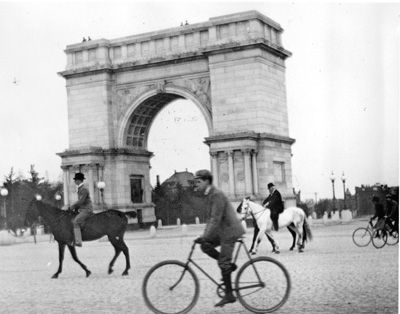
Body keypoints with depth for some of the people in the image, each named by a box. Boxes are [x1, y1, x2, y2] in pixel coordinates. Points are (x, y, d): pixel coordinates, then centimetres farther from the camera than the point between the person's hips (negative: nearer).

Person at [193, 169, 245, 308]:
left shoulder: (217, 195, -20)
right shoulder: (209, 195, 11)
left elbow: (216, 219, -26)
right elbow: (211, 218, 18)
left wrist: (205, 237, -30)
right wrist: (204, 235, 14)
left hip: (230, 230, -10)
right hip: (223, 230, 10)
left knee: (223, 263, -7)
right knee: (205, 246, 1)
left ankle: (229, 295, 2)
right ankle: (229, 265, 11)